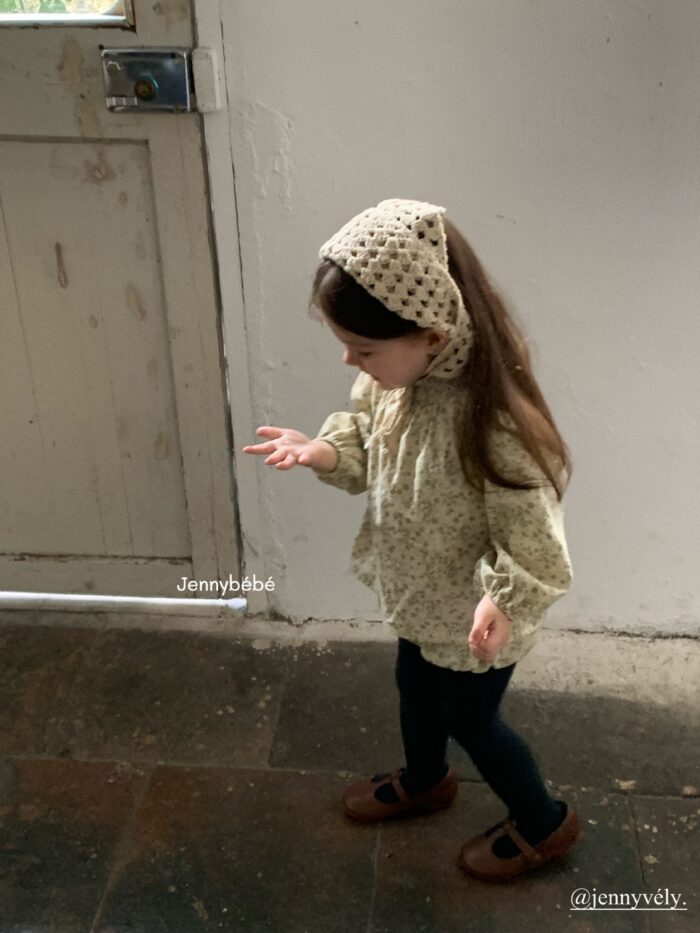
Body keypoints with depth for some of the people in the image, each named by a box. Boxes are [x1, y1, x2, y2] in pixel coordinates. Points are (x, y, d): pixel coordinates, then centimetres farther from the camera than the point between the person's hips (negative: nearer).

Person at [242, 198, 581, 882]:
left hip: (471, 618, -7)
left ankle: (543, 823, 48)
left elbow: (535, 539, -27)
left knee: (470, 719, 18)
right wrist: (321, 451, -16)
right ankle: (424, 780, 63)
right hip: (420, 595, 7)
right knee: (415, 690, 30)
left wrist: (502, 600, -42)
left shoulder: (492, 422, -39)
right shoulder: (390, 377, -17)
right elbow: (365, 442, 3)